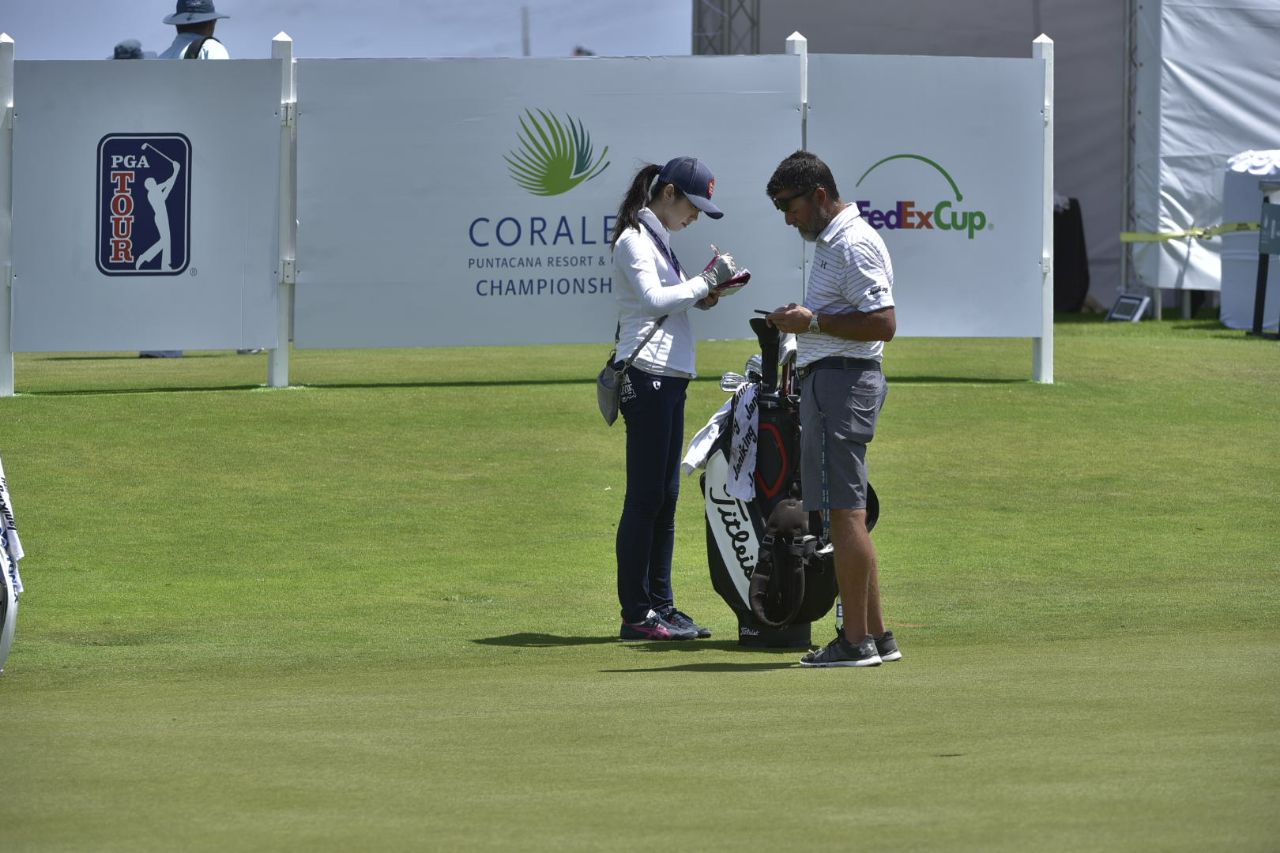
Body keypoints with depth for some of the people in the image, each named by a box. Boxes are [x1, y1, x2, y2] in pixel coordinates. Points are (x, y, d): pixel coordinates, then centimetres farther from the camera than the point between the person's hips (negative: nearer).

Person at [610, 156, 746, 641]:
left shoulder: (658, 239, 20)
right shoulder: (634, 240, -9)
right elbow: (652, 298, -20)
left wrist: (702, 296, 4)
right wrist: (704, 282, -16)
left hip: (670, 380, 10)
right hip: (647, 377, -10)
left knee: (665, 498, 11)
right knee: (645, 497, -8)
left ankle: (661, 605, 15)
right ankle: (636, 615, -7)